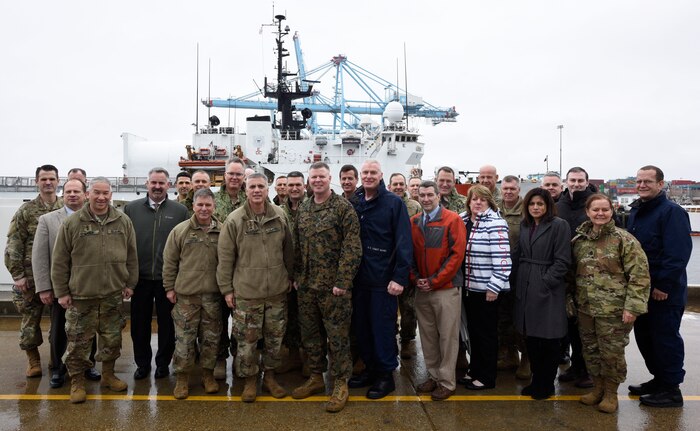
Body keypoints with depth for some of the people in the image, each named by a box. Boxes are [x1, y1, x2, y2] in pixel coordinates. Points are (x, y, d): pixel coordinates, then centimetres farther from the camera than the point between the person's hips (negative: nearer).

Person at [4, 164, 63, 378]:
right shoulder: (26, 210, -1)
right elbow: (14, 245, -3)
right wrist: (17, 274, -8)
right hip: (31, 276, -1)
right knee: (30, 319, 7)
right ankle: (33, 360, 24)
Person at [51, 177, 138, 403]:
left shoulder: (123, 221, 1)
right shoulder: (72, 223, -4)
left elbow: (131, 256, 7)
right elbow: (60, 261, -1)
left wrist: (130, 283, 6)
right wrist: (61, 291, -2)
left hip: (114, 295, 2)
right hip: (80, 296, -2)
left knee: (113, 340, 14)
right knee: (78, 342, 8)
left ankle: (108, 374, 33)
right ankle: (77, 381, 25)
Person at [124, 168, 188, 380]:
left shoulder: (180, 211, -1)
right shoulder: (131, 208, 3)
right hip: (140, 277, 1)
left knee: (166, 323, 10)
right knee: (139, 323, 12)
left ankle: (163, 363, 27)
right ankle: (142, 363, 29)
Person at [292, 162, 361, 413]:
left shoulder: (343, 208, -8)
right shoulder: (303, 209, 11)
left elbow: (352, 248, -13)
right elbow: (297, 246, 16)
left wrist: (342, 282, -16)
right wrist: (297, 276, 10)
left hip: (332, 286, -6)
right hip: (306, 286, 6)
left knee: (337, 335, 3)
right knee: (310, 334, 15)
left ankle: (341, 384, 17)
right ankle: (316, 378, 32)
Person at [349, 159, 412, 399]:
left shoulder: (394, 203, -6)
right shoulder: (353, 203, 9)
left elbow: (404, 242, -11)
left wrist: (400, 277, -16)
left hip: (383, 279, -5)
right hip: (359, 278, 5)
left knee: (382, 327, 3)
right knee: (361, 326, 13)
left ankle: (386, 375, 19)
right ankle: (370, 369, 30)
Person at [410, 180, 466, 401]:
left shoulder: (452, 220, -7)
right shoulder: (413, 223, 8)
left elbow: (457, 254, -12)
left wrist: (434, 281, -13)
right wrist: (415, 279, -4)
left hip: (446, 288, -4)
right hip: (421, 289, 5)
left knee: (448, 336, 3)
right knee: (427, 335, 12)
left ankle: (447, 382, 15)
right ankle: (433, 376, 26)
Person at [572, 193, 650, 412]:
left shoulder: (624, 240, -8)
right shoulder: (579, 240, 7)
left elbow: (639, 276, -11)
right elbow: (572, 272, 16)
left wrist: (632, 307, -16)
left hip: (613, 310, -5)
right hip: (585, 308, 5)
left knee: (611, 352, 4)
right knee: (590, 350, 14)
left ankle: (611, 392, 25)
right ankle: (598, 387, 34)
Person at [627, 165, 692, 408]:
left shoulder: (672, 212, -14)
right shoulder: (635, 212, 13)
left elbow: (678, 254, -21)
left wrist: (664, 286, -21)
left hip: (664, 292, -8)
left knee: (665, 338, 2)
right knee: (644, 336, 16)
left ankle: (671, 390, 16)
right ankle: (659, 378, 32)